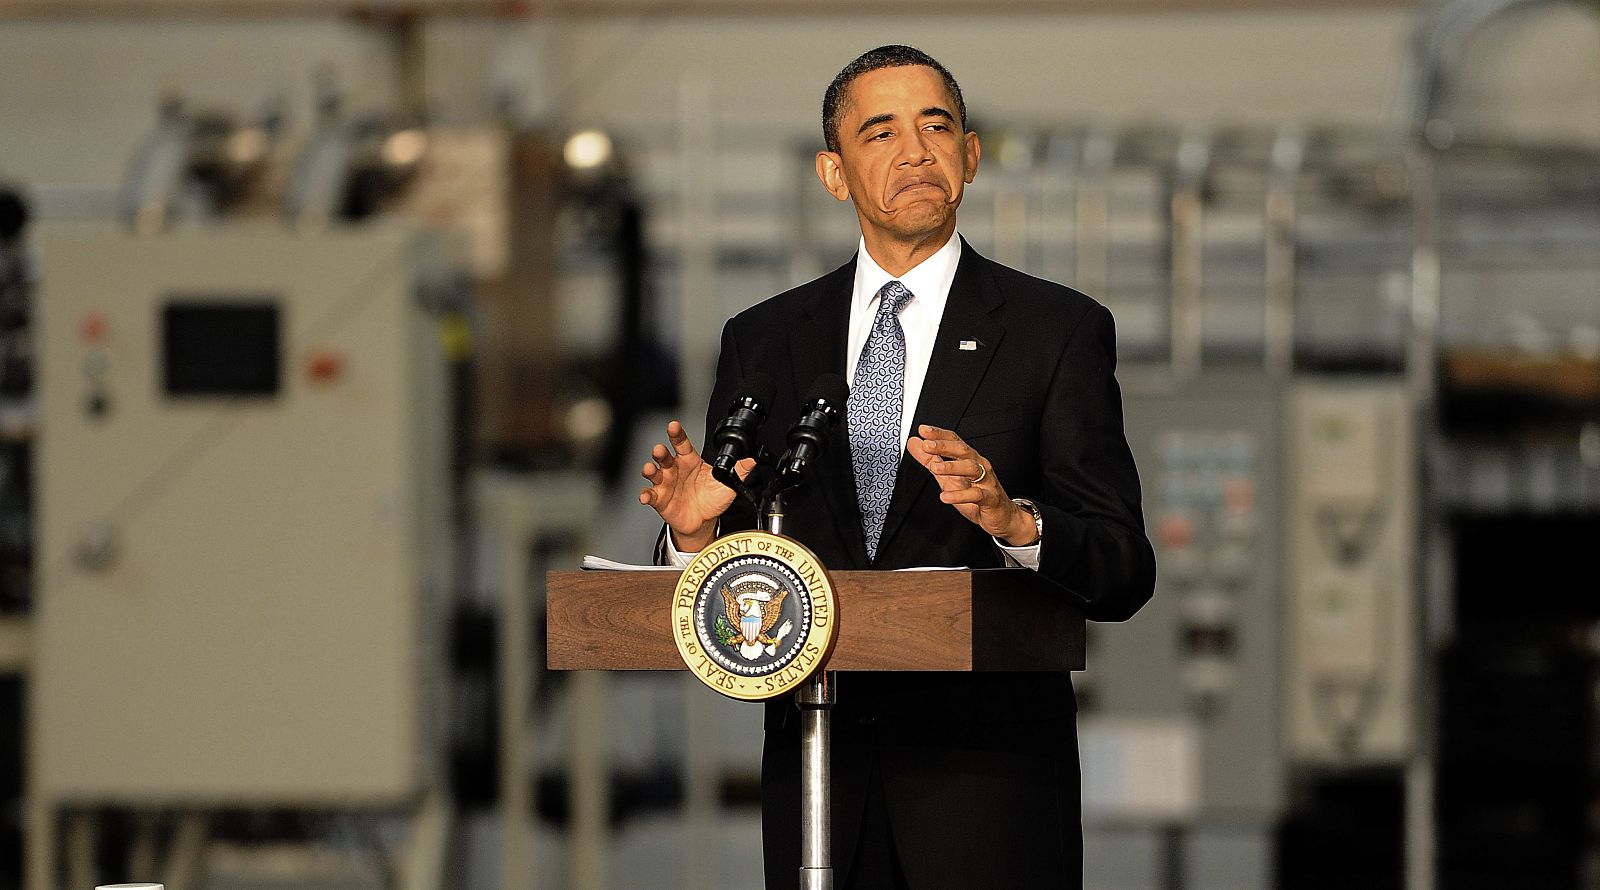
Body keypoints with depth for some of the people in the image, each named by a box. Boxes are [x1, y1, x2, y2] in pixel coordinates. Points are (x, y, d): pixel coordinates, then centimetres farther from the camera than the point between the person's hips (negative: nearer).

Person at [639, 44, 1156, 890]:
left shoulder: (1059, 330, 2)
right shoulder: (764, 342, 11)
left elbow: (1124, 575, -4)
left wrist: (1013, 521, -23)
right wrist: (694, 532, -11)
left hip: (988, 787, -2)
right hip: (818, 777, 3)